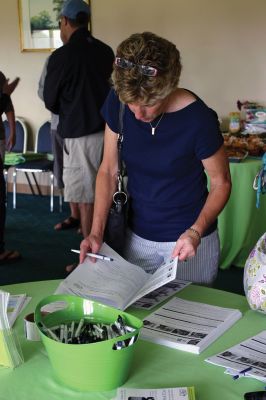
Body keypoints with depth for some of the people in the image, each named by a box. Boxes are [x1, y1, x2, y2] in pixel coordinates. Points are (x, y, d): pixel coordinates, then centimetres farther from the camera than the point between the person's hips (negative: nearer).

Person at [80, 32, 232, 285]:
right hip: (136, 235, 4)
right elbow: (108, 170, -4)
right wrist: (96, 232, -14)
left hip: (188, 237, -3)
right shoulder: (117, 103, -13)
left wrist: (195, 232, -25)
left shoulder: (198, 119, -23)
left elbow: (221, 182, -10)